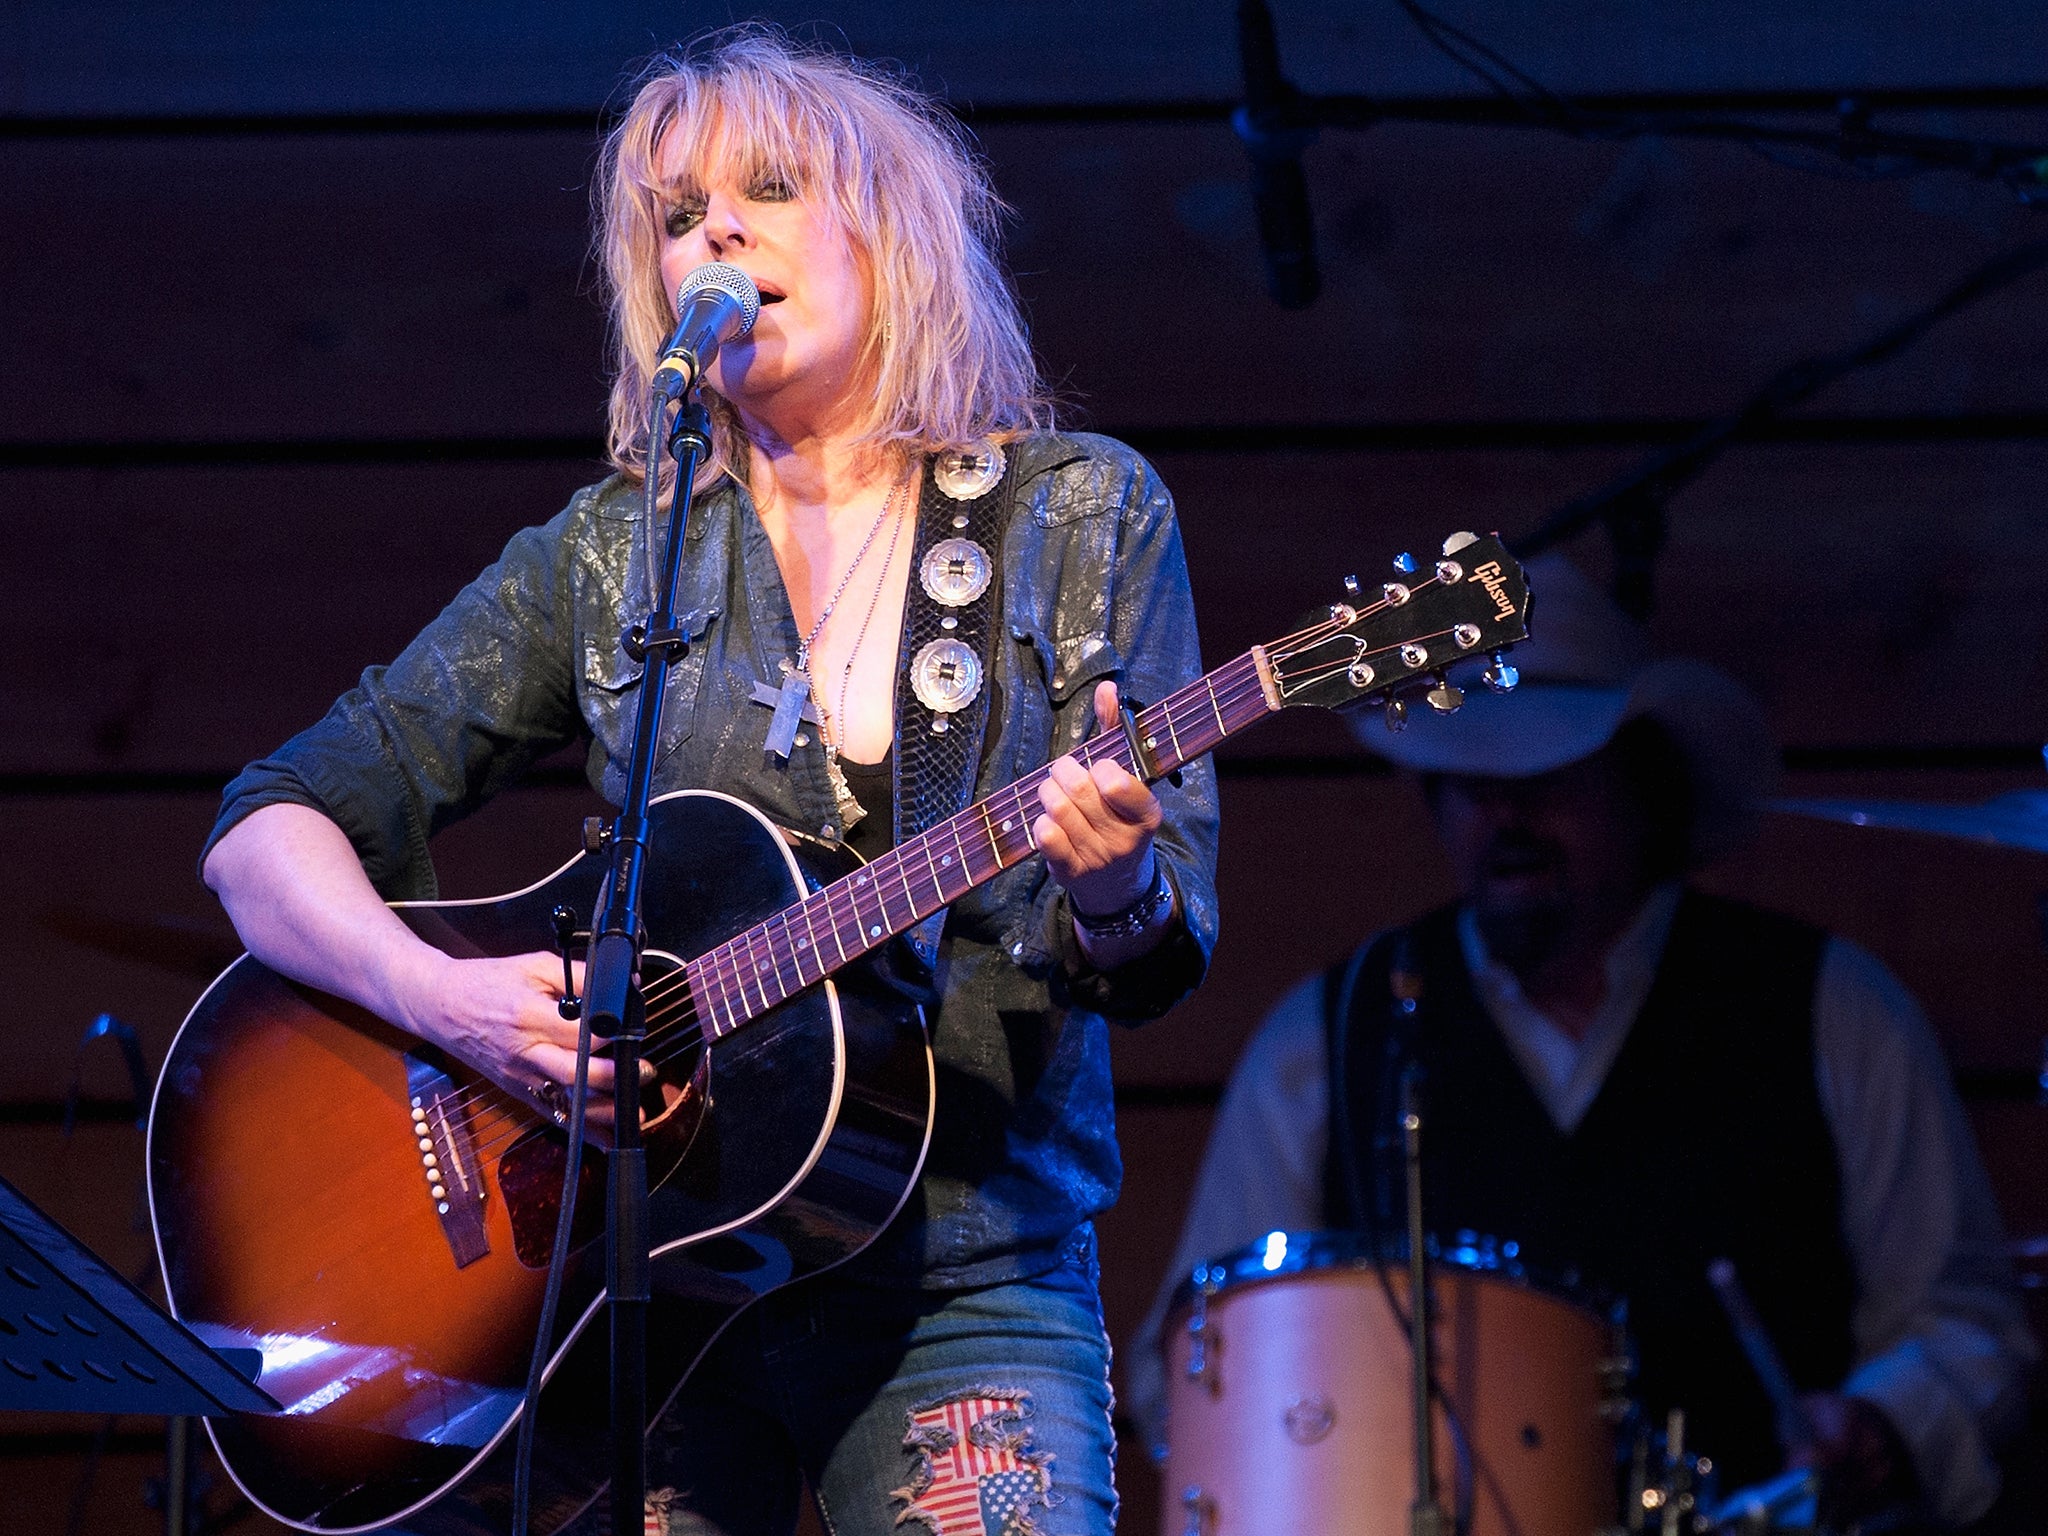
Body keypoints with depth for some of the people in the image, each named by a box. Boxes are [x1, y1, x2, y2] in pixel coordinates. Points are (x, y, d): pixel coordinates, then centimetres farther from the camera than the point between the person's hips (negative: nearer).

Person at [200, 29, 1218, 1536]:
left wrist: (1112, 891, -22)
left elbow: (1159, 956, 2)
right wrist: (440, 995, -13)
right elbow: (272, 830, 6)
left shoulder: (1083, 519, 7)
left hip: (958, 1289, -1)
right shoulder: (613, 556, 8)